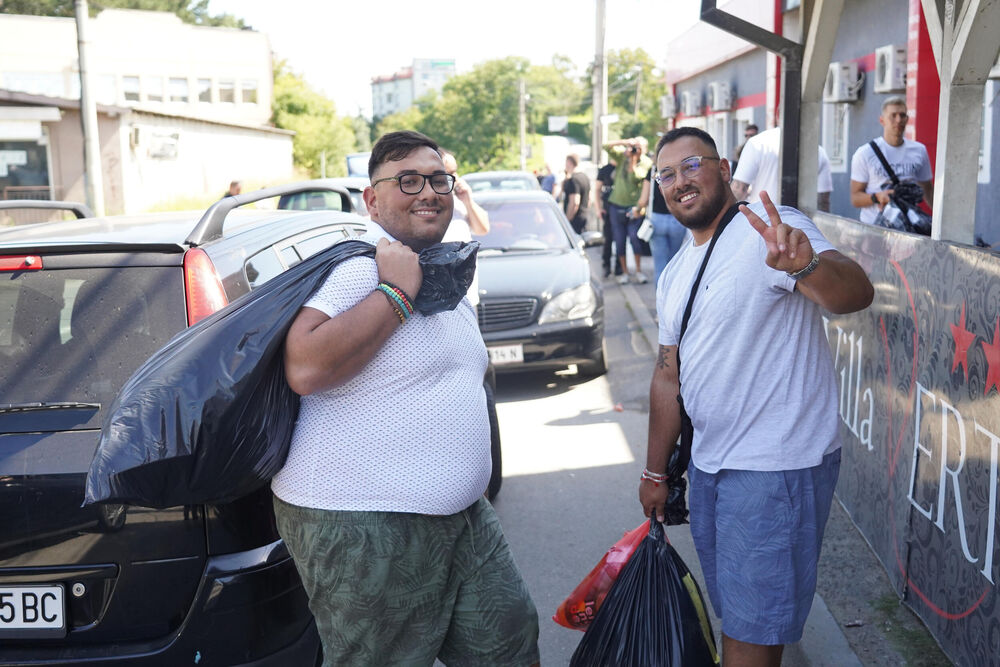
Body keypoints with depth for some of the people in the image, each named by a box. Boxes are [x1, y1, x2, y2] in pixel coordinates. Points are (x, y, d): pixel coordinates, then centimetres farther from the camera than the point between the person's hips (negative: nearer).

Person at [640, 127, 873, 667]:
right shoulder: (674, 275, 12)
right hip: (708, 461, 8)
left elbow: (855, 293, -31)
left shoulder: (771, 231, -14)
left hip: (777, 465, -8)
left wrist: (806, 264, -53)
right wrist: (655, 471, 19)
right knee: (729, 609, 21)